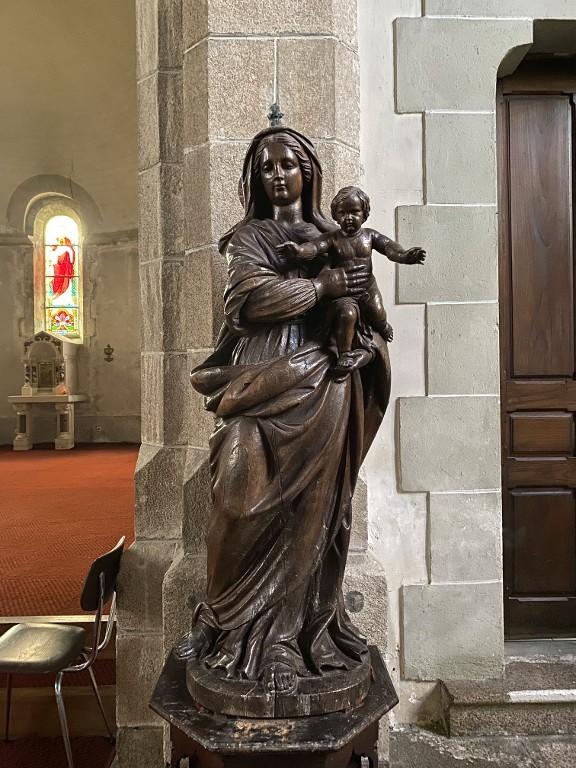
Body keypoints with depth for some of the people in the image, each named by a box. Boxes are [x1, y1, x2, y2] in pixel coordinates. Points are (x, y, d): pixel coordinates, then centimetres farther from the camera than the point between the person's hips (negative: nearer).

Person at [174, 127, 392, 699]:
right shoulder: (250, 236, 9)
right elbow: (255, 295, -11)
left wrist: (365, 340, -3)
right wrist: (323, 286, -8)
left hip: (322, 392, 3)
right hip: (266, 387, -3)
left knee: (314, 508, 4)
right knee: (256, 508, -5)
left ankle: (305, 625, 18)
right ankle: (249, 631, 11)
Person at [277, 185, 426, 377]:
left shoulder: (369, 235, 2)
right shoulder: (332, 238, -7)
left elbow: (388, 246, -11)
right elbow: (314, 247, -24)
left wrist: (404, 255, -33)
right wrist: (299, 250, -47)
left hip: (367, 287, 3)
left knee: (378, 317, -5)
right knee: (347, 313, -30)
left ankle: (383, 327, 36)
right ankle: (345, 355, -17)